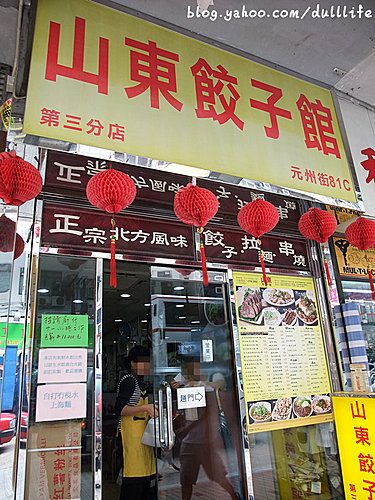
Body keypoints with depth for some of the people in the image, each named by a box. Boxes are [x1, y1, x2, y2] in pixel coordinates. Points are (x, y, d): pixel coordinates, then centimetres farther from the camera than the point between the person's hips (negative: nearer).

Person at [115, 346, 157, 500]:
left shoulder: (140, 381, 17)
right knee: (134, 478, -5)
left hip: (143, 434, 9)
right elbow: (120, 410, -20)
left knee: (145, 475, 13)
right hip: (132, 434, -9)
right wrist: (145, 408, -25)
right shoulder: (128, 380, -13)